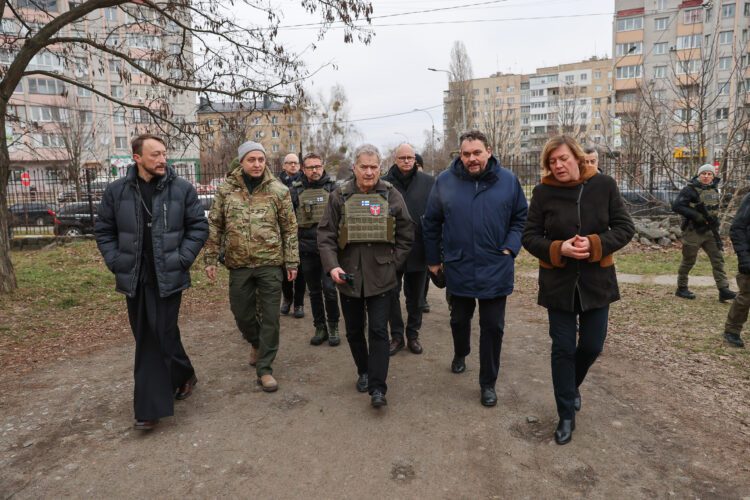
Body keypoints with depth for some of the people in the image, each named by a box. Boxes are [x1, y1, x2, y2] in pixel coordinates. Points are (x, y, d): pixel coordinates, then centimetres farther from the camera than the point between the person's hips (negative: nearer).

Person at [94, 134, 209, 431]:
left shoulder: (182, 189, -2)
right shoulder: (117, 191, 4)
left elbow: (199, 226, 2)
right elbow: (103, 231, 12)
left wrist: (183, 259, -7)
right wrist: (116, 263, 1)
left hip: (167, 278, -3)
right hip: (134, 279, 4)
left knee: (162, 335, -4)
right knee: (145, 339, 12)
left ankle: (151, 407, 12)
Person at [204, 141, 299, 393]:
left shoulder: (278, 190, 0)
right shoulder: (225, 189, 3)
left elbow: (290, 228, 3)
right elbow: (214, 226, 8)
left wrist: (292, 262, 1)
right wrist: (211, 259, 4)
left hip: (270, 263, -1)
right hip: (238, 264, 2)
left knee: (270, 318, 1)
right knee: (242, 314, 12)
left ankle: (264, 369, 15)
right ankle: (256, 342, 44)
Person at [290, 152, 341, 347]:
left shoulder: (333, 187, 4)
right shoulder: (296, 190, 7)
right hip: (307, 250, 2)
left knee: (329, 288, -7)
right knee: (314, 291, 10)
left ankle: (333, 327, 12)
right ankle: (320, 328, 23)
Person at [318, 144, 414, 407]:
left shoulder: (391, 195, 2)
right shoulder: (340, 196, 1)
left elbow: (406, 233, 8)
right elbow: (325, 235, -1)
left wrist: (394, 262, 0)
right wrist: (332, 266, -13)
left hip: (380, 277, -1)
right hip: (348, 276, 2)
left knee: (378, 331, -3)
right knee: (354, 331, 14)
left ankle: (377, 388, 4)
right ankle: (363, 371, 36)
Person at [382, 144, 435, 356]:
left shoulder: (428, 182, 2)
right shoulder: (383, 183, -2)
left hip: (418, 250, 1)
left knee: (415, 297, 13)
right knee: (392, 295, 7)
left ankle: (413, 334, 29)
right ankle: (397, 336, 23)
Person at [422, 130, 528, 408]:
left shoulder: (508, 181, -2)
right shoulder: (444, 181, -3)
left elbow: (521, 217, 7)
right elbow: (431, 223, 5)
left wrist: (510, 248, -6)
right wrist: (433, 259, 7)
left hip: (496, 270, 0)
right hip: (458, 268, 1)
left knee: (493, 327, 6)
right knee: (459, 319, 20)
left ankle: (488, 383, 22)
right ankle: (460, 354, 50)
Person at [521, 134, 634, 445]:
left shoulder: (603, 185, -4)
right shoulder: (543, 192, -6)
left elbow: (625, 228, -2)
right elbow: (529, 236, -4)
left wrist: (595, 244, -19)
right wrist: (559, 249, -21)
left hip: (597, 279, 1)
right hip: (558, 281, -1)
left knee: (592, 345, 10)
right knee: (563, 348, 5)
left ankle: (571, 386, 43)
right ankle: (566, 416, 21)